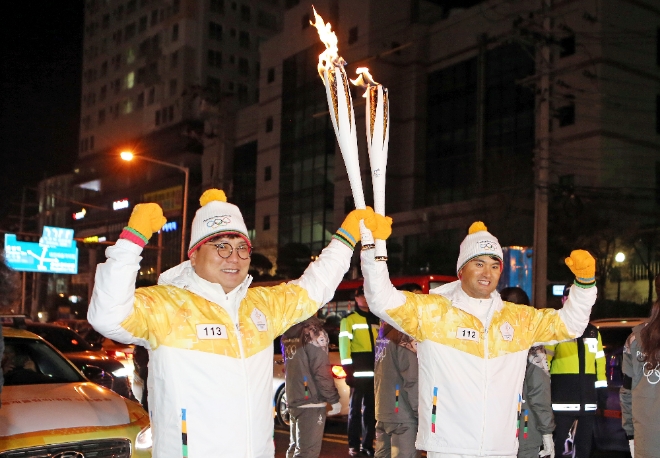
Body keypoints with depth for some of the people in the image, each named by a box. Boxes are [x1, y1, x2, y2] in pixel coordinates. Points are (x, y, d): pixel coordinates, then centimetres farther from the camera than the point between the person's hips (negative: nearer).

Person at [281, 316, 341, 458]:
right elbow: (322, 374, -15)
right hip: (311, 401, -8)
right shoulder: (313, 336, -13)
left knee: (295, 446, 16)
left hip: (293, 400, 8)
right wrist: (334, 399, -8)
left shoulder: (289, 338, 8)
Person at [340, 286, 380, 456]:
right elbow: (345, 345, -6)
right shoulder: (349, 320, 1)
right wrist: (348, 369, -14)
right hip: (358, 372, -5)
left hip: (375, 372, 5)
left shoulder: (376, 320, 19)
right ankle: (353, 445, 4)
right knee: (355, 407, -1)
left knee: (370, 408, 9)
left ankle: (367, 444, 15)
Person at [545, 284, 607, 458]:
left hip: (588, 403, 6)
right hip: (562, 402, -6)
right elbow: (544, 362, -7)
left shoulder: (593, 332, 17)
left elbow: (600, 363, 18)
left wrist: (602, 392, 12)